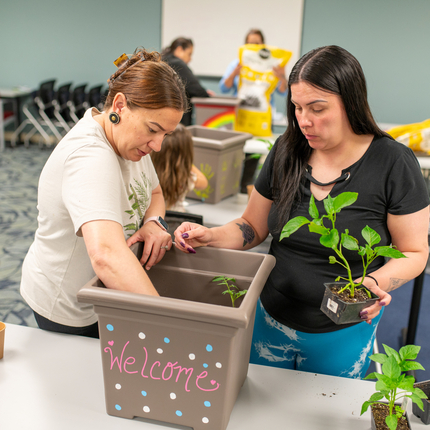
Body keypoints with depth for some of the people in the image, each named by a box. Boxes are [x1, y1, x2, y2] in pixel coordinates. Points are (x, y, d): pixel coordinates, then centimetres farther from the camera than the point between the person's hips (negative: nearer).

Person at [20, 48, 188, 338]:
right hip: (68, 311, -8)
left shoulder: (128, 137, -6)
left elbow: (154, 193, 11)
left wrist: (153, 222, -11)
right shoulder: (89, 156, -35)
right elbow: (107, 255, -49)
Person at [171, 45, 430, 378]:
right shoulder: (287, 152, -6)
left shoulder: (394, 163, -16)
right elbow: (253, 227, 2)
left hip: (342, 334, -3)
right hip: (271, 322, 3)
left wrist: (375, 284, -29)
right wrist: (210, 236, -16)